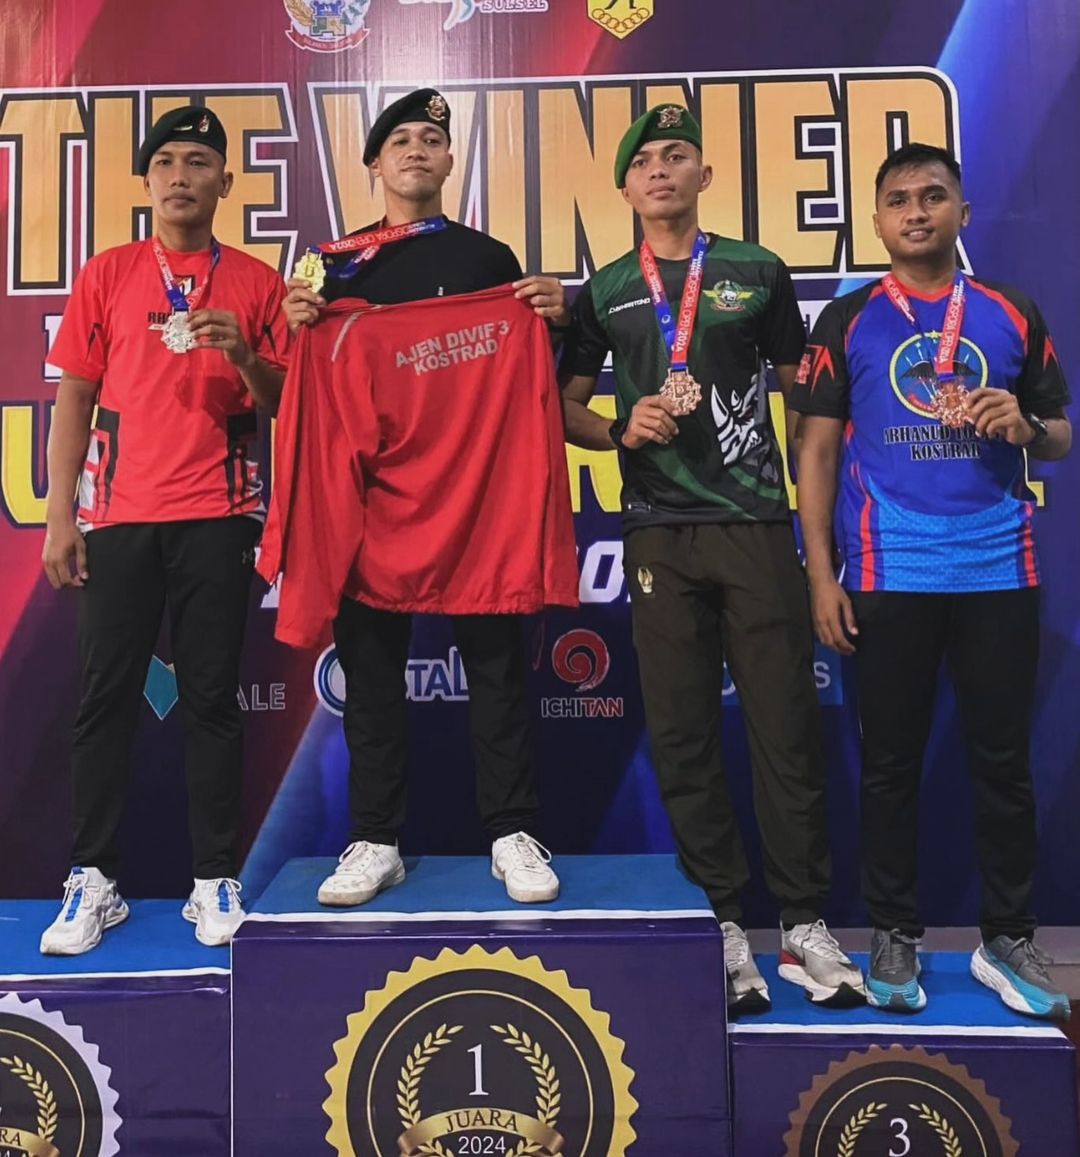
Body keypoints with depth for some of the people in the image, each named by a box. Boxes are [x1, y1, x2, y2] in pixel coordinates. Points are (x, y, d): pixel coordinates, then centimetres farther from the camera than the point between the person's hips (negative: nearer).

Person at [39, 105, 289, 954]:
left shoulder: (256, 283, 9)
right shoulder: (106, 275, 11)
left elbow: (284, 405, 7)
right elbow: (74, 401, 9)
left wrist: (244, 356, -13)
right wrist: (59, 517, 2)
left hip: (217, 516, -1)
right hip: (120, 515, 1)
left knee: (212, 698, 2)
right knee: (108, 693, 3)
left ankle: (216, 882, 11)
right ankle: (94, 882, 14)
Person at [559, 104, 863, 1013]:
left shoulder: (758, 272, 9)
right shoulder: (604, 292, 11)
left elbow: (801, 389, 12)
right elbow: (567, 407, 13)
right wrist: (623, 430, -7)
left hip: (758, 525, -1)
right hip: (660, 531, 1)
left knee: (787, 726, 0)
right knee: (684, 735, 3)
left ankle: (807, 927, 13)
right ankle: (722, 925, 15)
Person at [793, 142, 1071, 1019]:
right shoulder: (847, 321, 5)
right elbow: (818, 450, 2)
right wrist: (821, 574, -5)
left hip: (999, 572, 2)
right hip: (888, 577, -1)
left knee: (1004, 760, 8)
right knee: (890, 764, 5)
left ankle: (1009, 939, 23)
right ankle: (895, 937, 20)